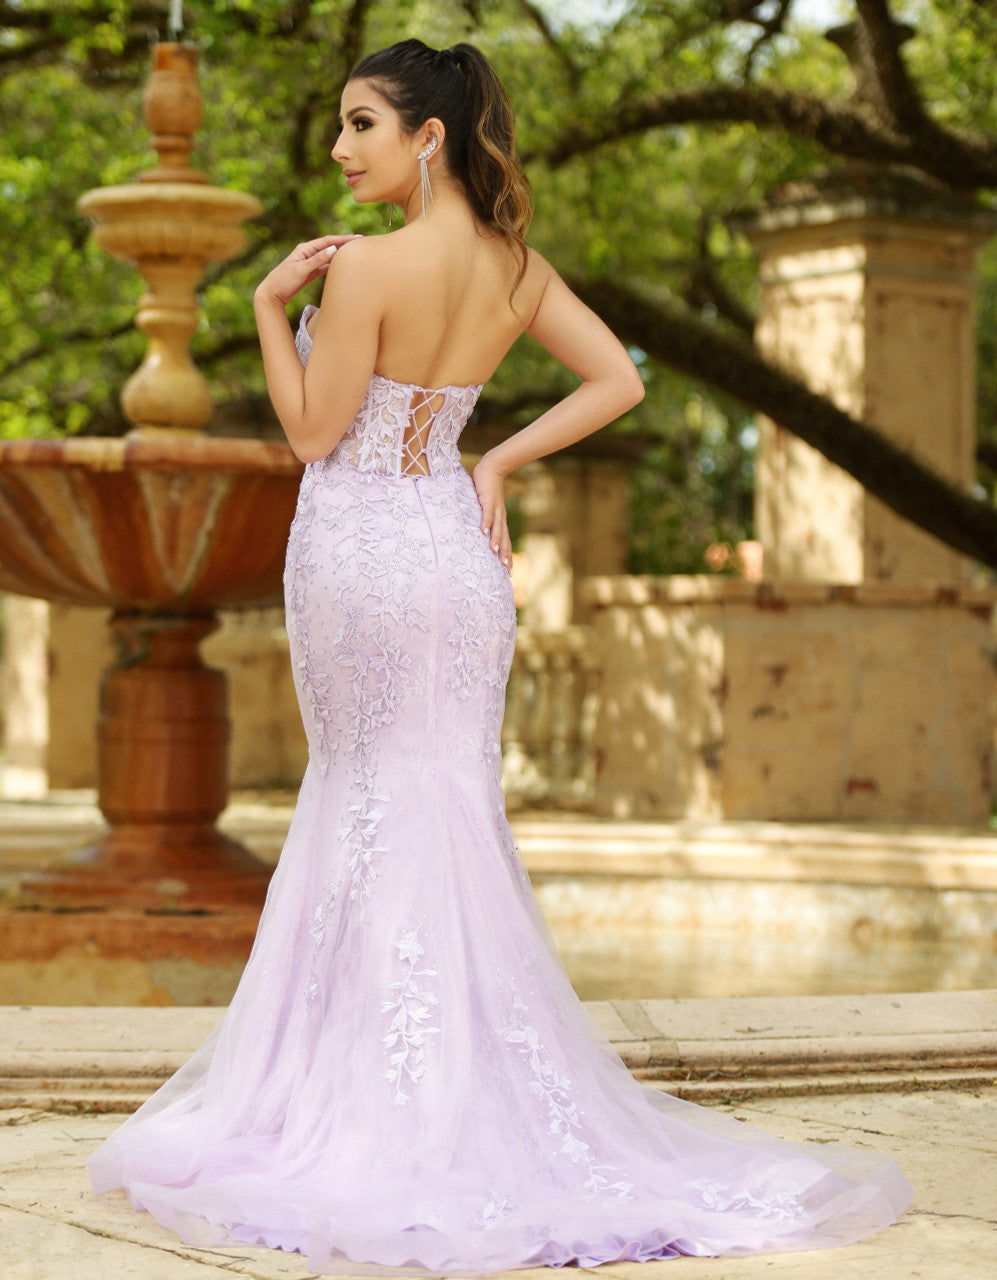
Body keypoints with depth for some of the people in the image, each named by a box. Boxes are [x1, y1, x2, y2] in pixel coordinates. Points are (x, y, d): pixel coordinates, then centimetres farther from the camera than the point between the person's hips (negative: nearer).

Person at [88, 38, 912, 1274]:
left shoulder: (368, 266, -17)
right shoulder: (517, 266, 3)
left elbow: (311, 434, -12)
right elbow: (617, 380, 6)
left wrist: (269, 304, -5)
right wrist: (498, 460, 5)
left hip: (358, 548, -6)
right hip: (455, 543, 6)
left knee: (369, 805, 5)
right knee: (450, 807, 12)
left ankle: (384, 1103, 13)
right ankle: (467, 1089, 19)